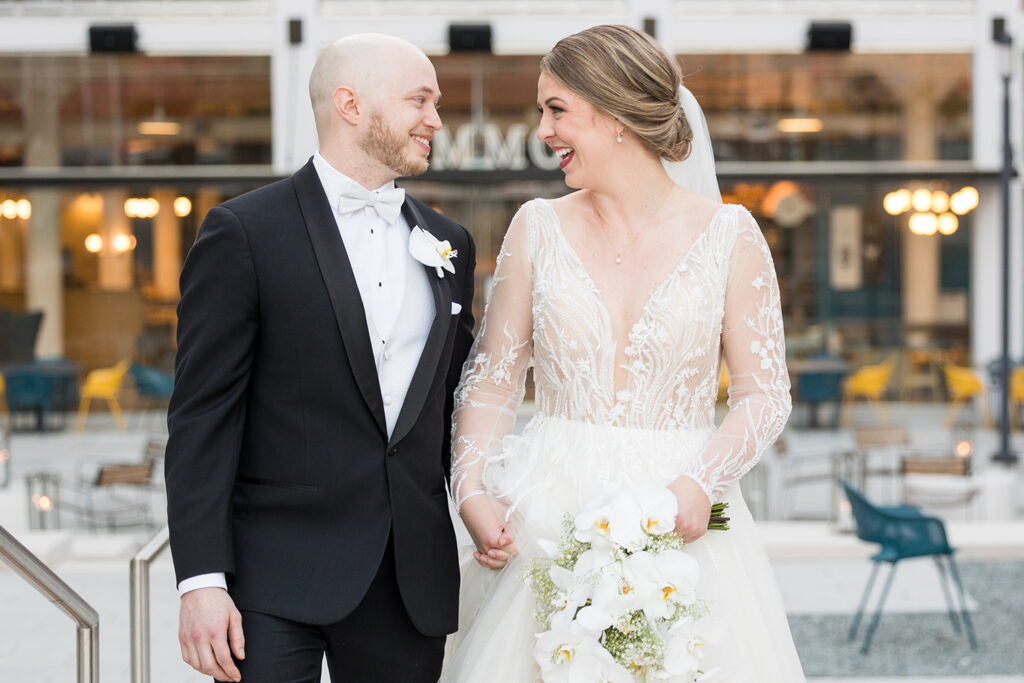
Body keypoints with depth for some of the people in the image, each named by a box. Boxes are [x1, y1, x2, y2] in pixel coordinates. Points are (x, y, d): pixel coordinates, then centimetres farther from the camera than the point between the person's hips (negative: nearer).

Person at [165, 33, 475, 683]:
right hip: (277, 579, -5)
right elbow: (203, 415, -7)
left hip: (415, 577, 5)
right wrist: (202, 579, -14)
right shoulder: (244, 233, -4)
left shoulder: (449, 243, 13)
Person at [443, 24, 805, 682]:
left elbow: (765, 393, -2)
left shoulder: (728, 234, -1)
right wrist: (472, 491, -8)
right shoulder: (539, 228, 5)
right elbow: (492, 378, 7)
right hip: (550, 521, 2)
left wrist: (701, 483, -18)